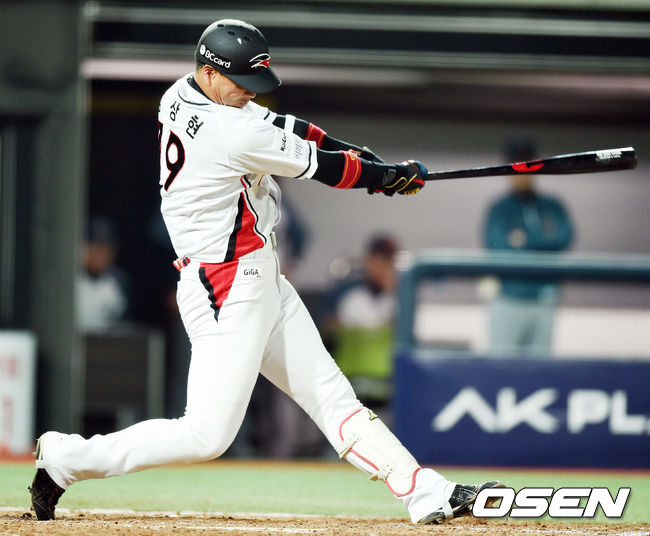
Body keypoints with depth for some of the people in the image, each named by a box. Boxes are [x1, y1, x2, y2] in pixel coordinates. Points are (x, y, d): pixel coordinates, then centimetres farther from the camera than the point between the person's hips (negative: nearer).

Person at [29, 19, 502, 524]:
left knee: (331, 394, 9)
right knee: (208, 435, -9)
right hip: (230, 294, -11)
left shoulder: (180, 96, 4)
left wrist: (358, 155, 4)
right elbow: (320, 167, -12)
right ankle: (65, 458, 0)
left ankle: (427, 493, 9)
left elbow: (280, 126, 13)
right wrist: (394, 175, 4)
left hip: (263, 282, 11)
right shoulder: (234, 136, -24)